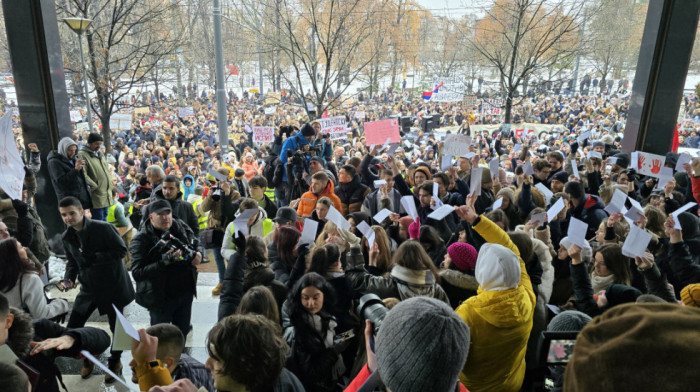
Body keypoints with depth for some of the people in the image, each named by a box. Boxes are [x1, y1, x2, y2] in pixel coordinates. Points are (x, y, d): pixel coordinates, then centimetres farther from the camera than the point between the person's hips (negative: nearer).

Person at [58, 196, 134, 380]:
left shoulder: (103, 228, -19)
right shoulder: (67, 237, 1)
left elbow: (121, 250, -20)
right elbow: (72, 261, 12)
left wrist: (95, 258, -27)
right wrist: (69, 277, -7)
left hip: (112, 284, -5)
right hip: (89, 287, 5)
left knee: (116, 327, 10)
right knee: (73, 327, 5)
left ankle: (115, 362, 35)